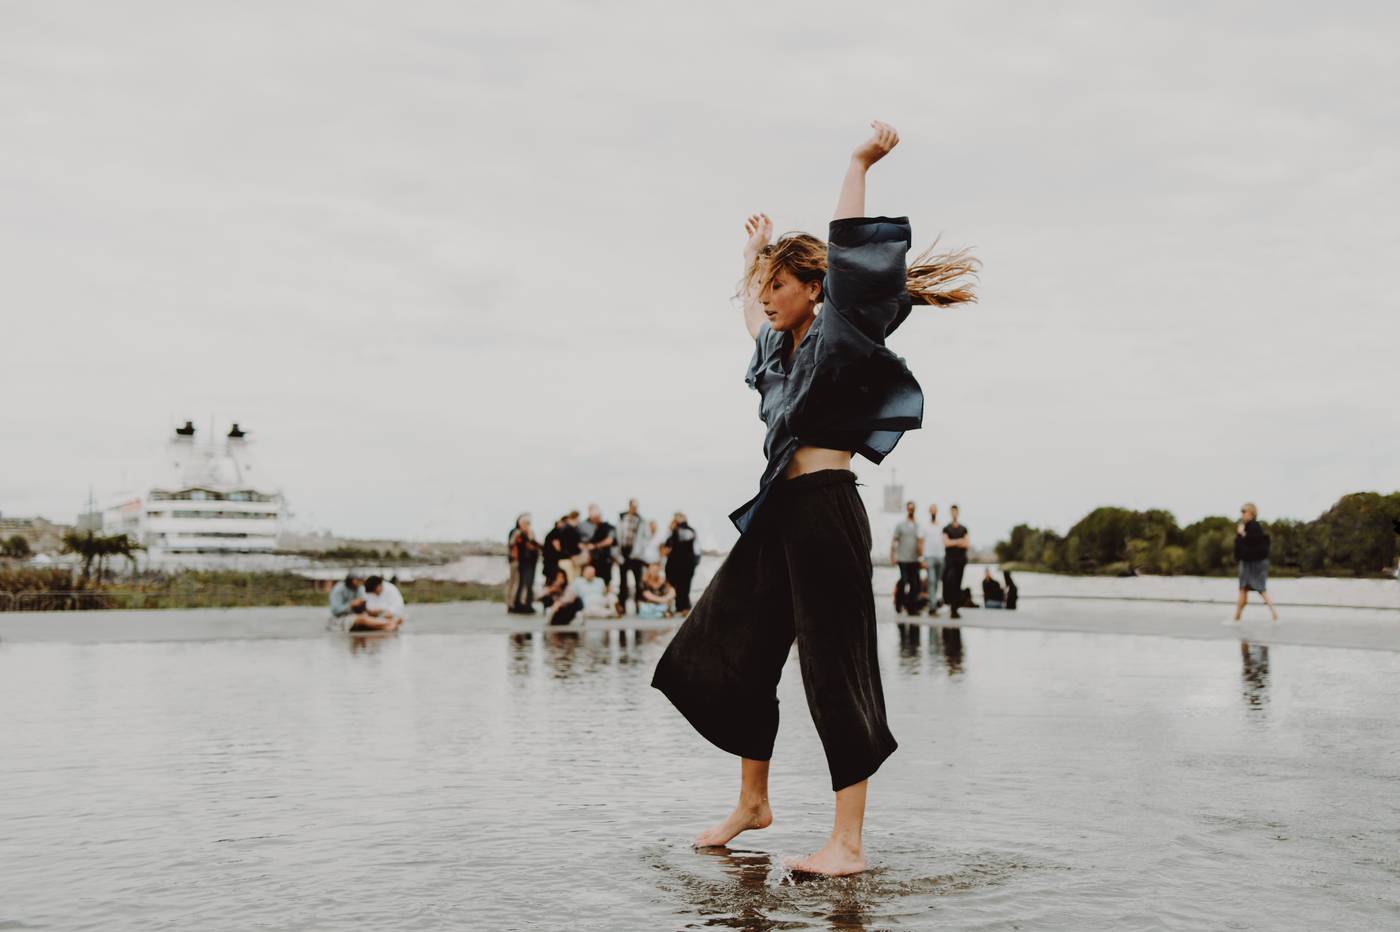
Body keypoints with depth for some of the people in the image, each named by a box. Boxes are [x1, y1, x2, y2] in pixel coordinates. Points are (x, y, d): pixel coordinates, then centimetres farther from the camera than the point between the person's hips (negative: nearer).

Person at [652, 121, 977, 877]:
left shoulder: (839, 335, -3)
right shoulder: (778, 348, 19)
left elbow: (846, 257, -16)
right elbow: (753, 312, 42)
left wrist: (859, 165, -10)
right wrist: (755, 254, 46)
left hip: (826, 511, -9)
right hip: (778, 514, 9)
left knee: (834, 670, -7)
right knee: (727, 653, 12)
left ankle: (848, 843, -2)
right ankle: (752, 802, 28)